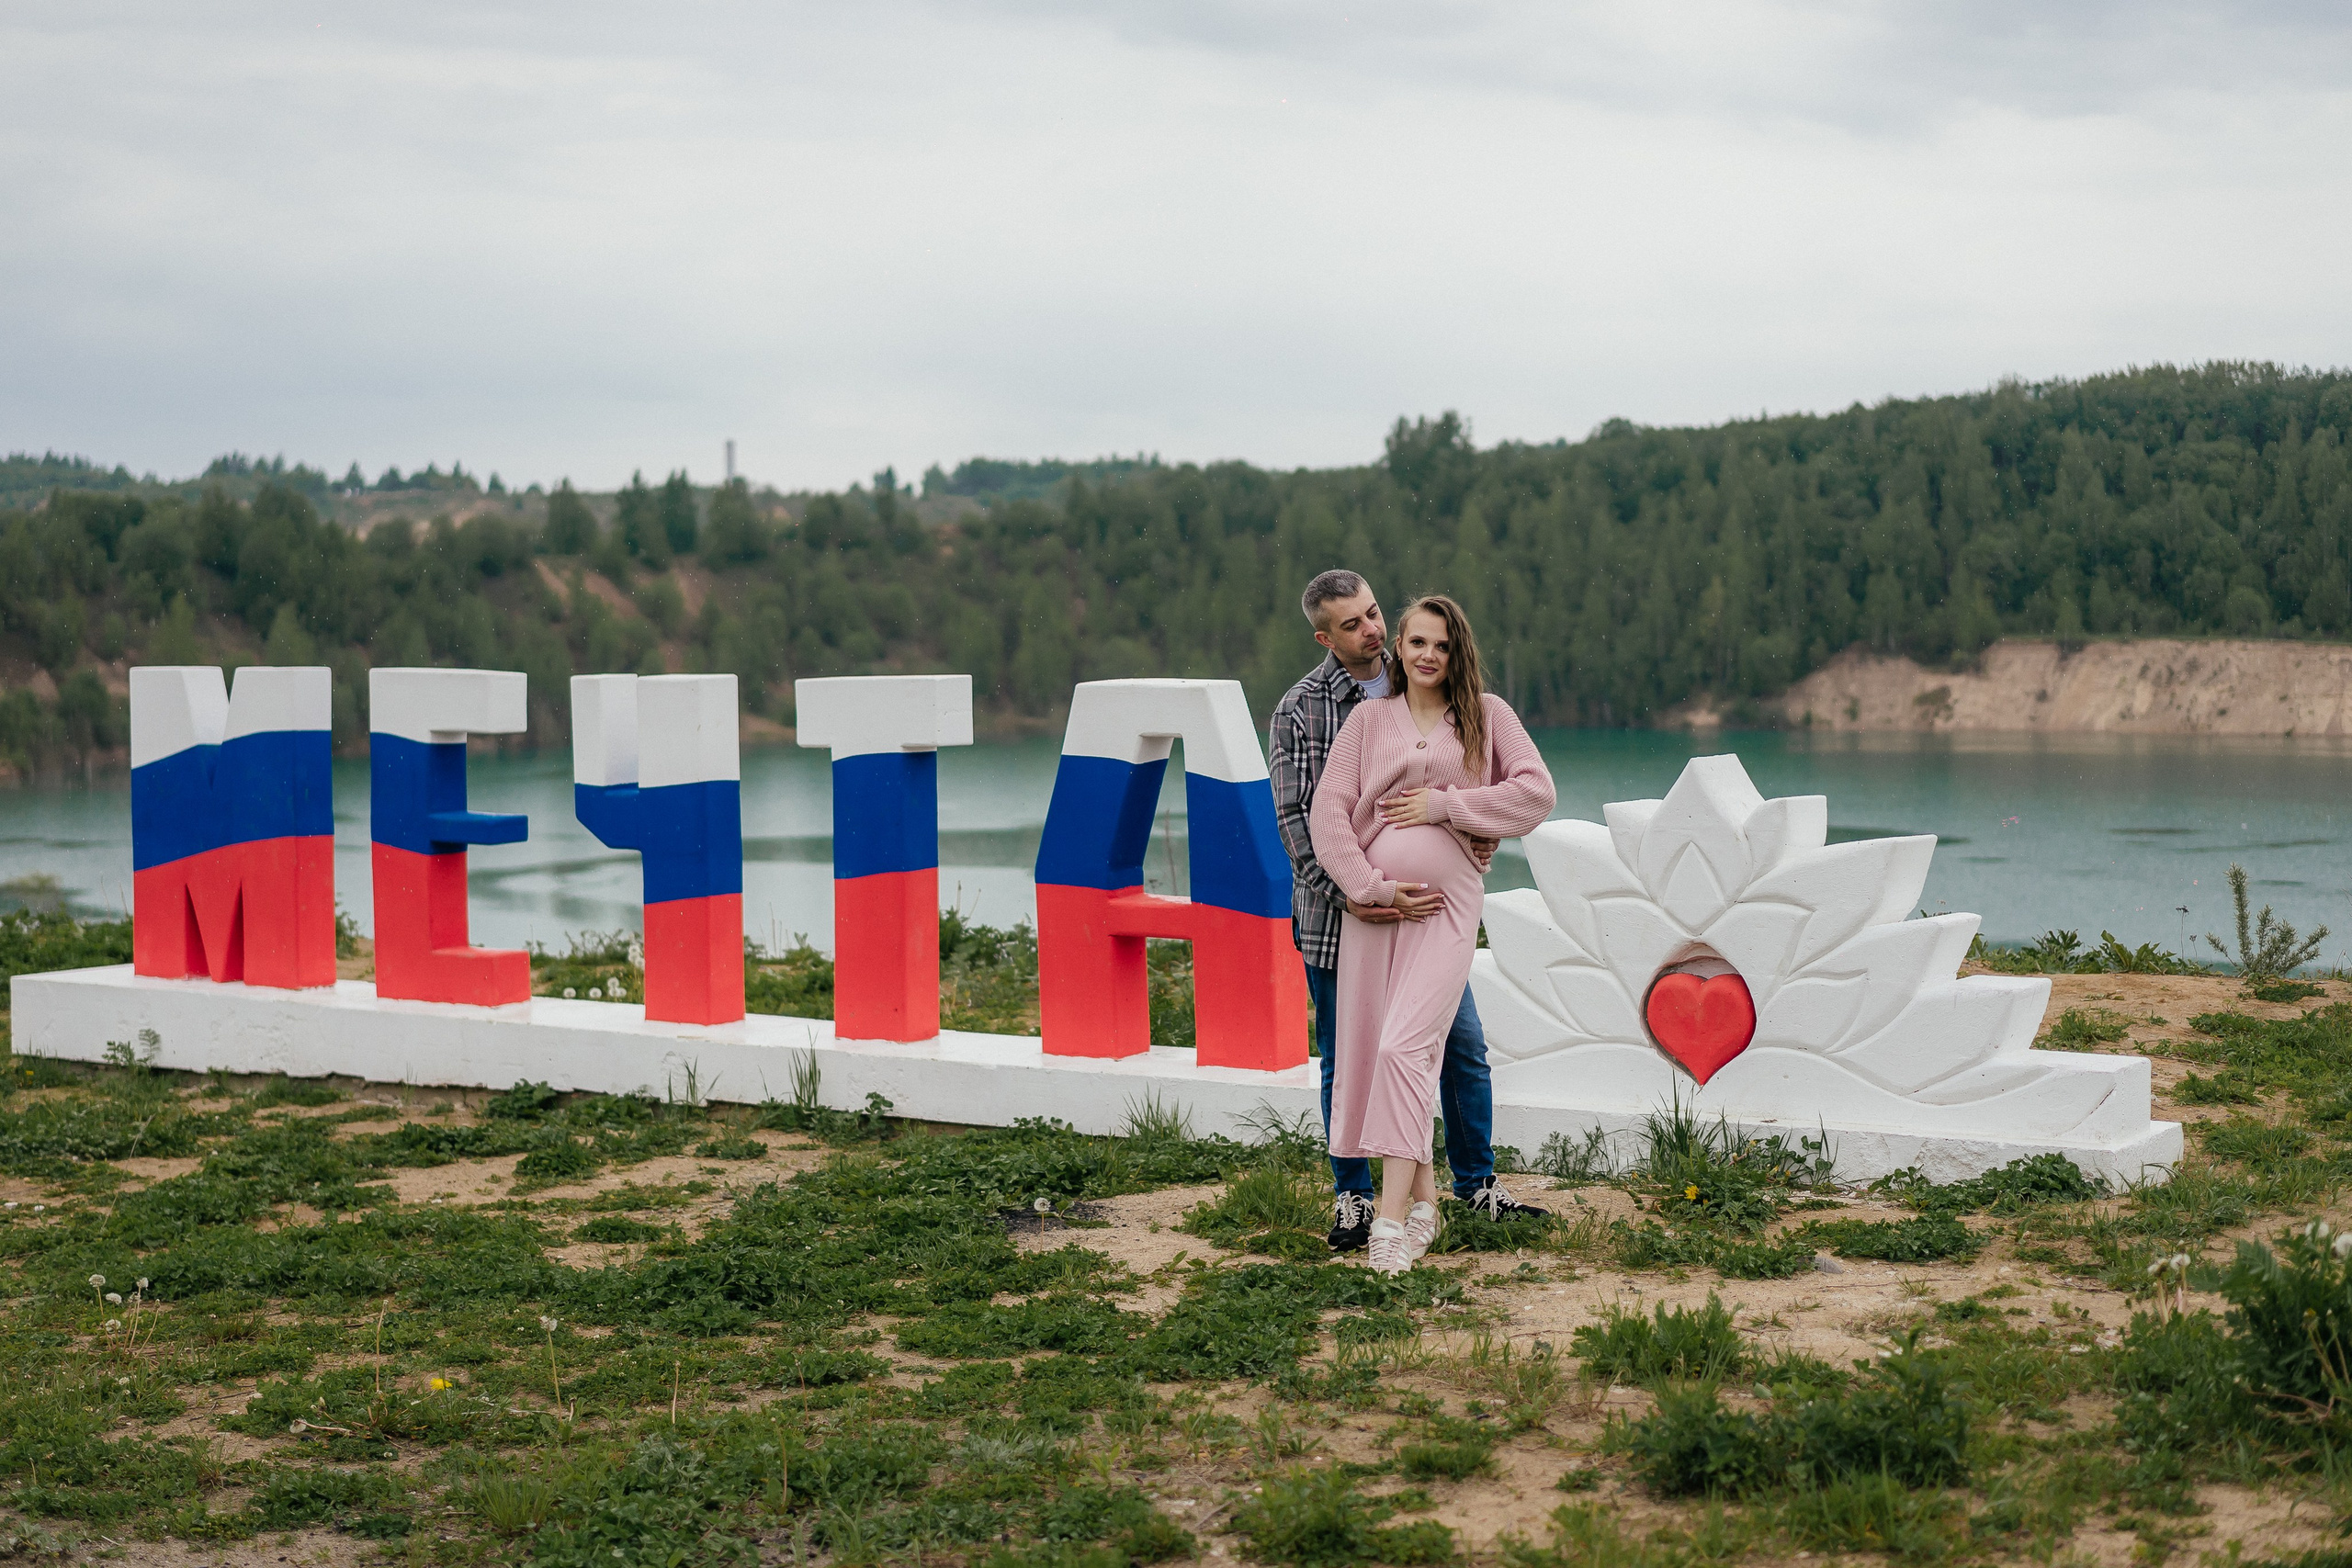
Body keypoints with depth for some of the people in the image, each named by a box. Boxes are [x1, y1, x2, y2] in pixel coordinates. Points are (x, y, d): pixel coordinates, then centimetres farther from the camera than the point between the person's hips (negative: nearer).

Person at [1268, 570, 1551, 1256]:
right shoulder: (1300, 711, -6)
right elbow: (1296, 819, -11)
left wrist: (1483, 831, -7)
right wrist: (1343, 892, -22)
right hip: (1338, 914, -3)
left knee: (1463, 1047, 8)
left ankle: (1476, 1182, 24)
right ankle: (1352, 1198, 20)